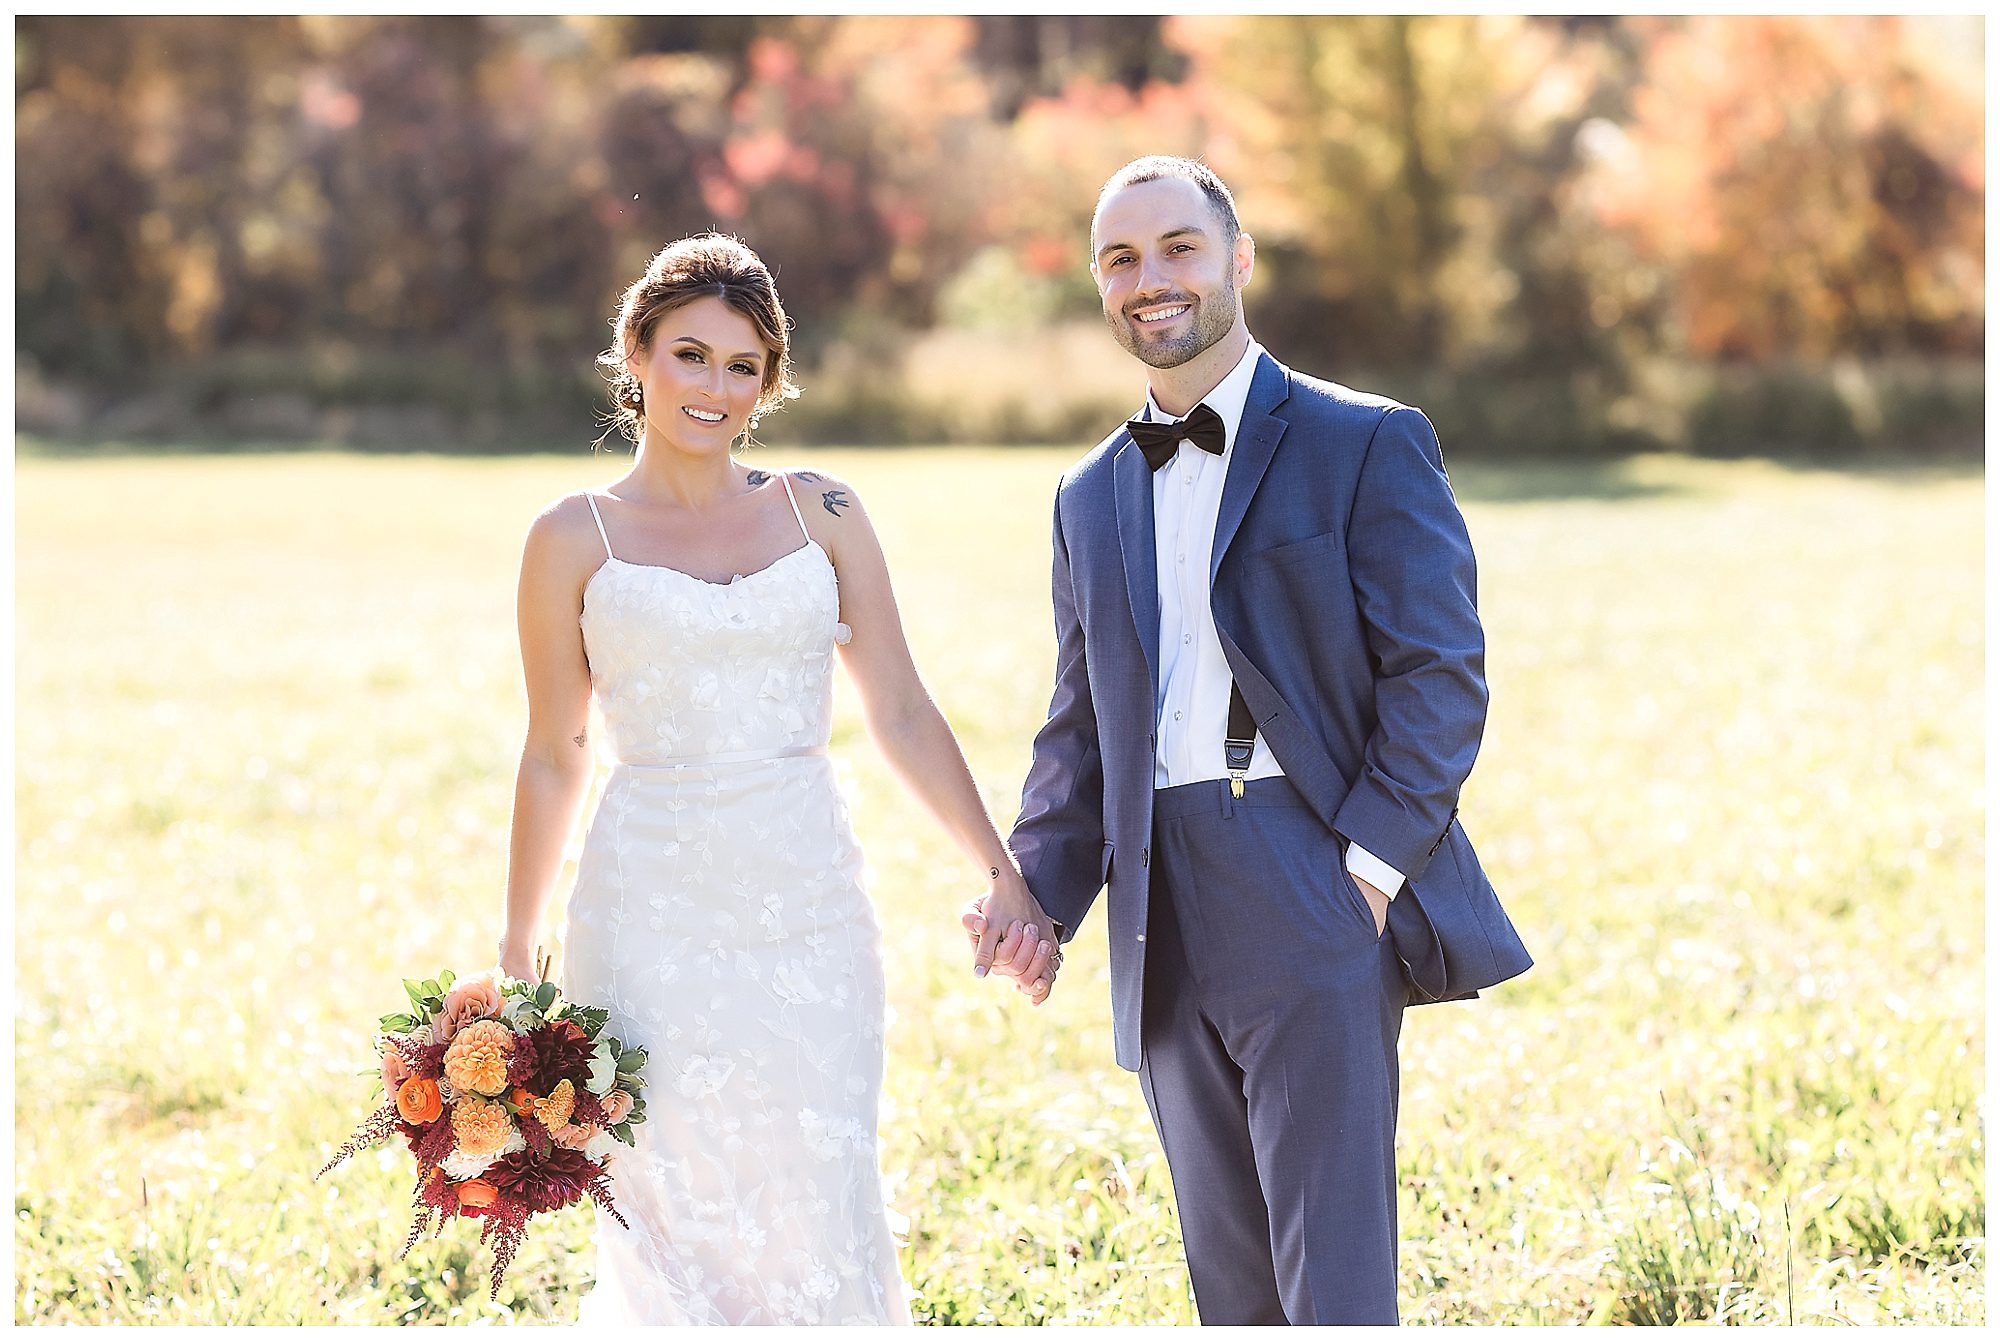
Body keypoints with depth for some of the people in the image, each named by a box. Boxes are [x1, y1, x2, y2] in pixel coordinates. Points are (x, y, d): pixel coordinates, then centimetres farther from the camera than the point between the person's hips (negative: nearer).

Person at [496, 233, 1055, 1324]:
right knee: (673, 1225, -1)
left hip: (808, 907, 2)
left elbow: (902, 713, 8)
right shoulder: (576, 538, 4)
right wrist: (516, 958, 8)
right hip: (652, 916, -1)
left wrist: (1002, 872, 1)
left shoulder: (820, 513, 8)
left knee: (821, 1217, -1)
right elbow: (554, 757, 8)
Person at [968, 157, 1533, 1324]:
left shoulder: (1368, 444, 1)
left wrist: (1372, 866, -15)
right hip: (1169, 935, 6)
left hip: (1319, 915, -6)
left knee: (1335, 1279, -10)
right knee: (1234, 1284, 9)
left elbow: (1441, 677, -5)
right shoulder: (1093, 496, 19)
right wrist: (1038, 885, 5)